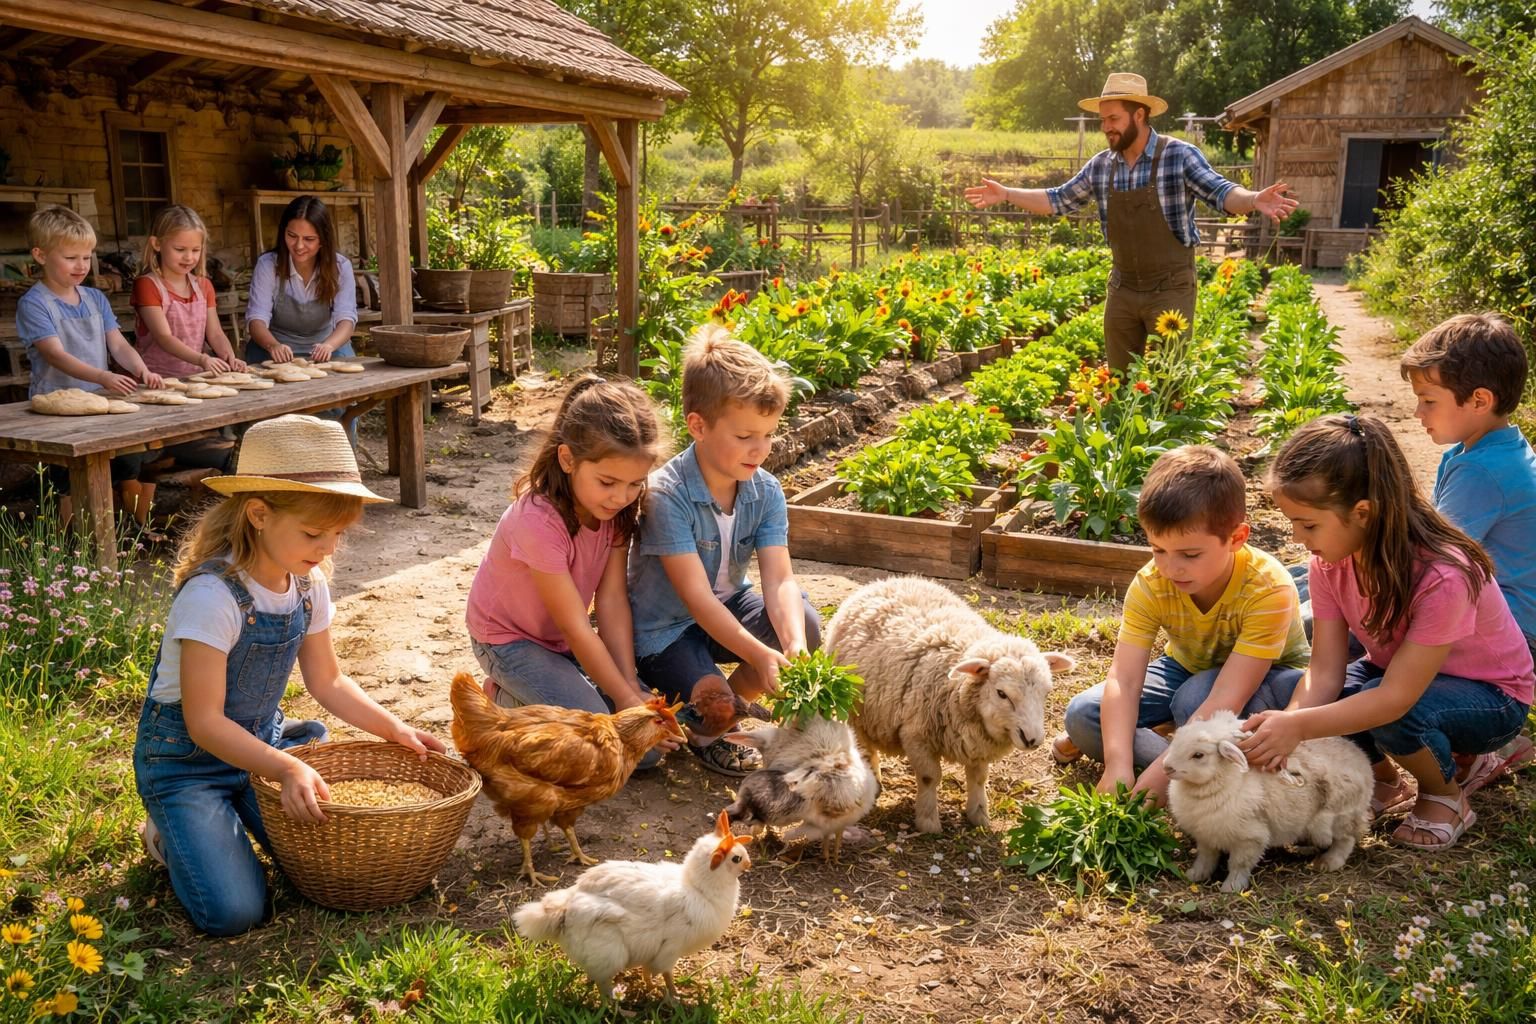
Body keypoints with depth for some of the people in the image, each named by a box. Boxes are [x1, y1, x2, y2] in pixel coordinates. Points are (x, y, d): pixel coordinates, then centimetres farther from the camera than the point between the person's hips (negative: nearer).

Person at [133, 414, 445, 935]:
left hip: (260, 742, 7)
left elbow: (326, 681, 8)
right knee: (233, 910, -20)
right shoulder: (213, 596, -27)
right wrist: (287, 769, -39)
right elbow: (204, 721, -27)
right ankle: (173, 833, 11)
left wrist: (393, 729, -4)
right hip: (186, 757, -6)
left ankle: (234, 814, 16)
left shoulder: (308, 584, -4)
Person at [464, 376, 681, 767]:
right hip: (510, 640, -7)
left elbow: (612, 600, -16)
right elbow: (575, 629, -27)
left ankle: (532, 691, 12)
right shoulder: (538, 520, -33)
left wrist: (633, 687, -22)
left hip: (565, 642, 7)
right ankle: (509, 700, 1)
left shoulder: (617, 505, -13)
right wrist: (625, 698, -24)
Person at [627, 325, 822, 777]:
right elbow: (696, 596, -32)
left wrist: (794, 647, -38)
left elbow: (779, 580, -19)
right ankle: (705, 732, 12)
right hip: (664, 626, -5)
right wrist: (761, 656, -41)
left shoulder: (765, 491, -10)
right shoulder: (667, 494, -28)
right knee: (710, 706, -28)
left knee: (807, 625, -18)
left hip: (727, 608, 6)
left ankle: (734, 698, 4)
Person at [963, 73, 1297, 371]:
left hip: (1170, 288, -5)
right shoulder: (1100, 165, 3)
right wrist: (1006, 193, 7)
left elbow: (1220, 192, -20)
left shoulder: (1179, 155, -12)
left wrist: (1254, 201, -41)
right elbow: (1059, 200, 12)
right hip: (1123, 288, 5)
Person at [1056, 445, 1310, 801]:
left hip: (1269, 678, -4)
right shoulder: (1150, 584, -23)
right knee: (1082, 714, -17)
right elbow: (1123, 681, -30)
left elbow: (1225, 699, -41)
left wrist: (1156, 776, -47)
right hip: (1188, 669, 4)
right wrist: (1118, 766, -45)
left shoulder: (1268, 590, -35)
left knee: (1195, 698, -38)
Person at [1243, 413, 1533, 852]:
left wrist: (1298, 726, -46)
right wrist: (1285, 722, -40)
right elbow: (1325, 671, -21)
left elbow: (1396, 698, -38)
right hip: (1395, 670, 6)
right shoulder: (1330, 560, -17)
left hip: (1491, 697, -6)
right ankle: (1386, 782, 8)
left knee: (1386, 713, -36)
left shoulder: (1442, 577, -36)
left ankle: (1447, 797, -3)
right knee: (1309, 701, -21)